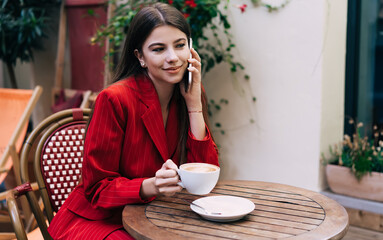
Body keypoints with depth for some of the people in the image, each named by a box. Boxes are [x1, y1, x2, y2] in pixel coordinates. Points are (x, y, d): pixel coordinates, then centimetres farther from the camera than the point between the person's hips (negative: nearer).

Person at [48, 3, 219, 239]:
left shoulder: (192, 94, -1)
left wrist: (194, 104, -13)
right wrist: (152, 186, -32)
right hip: (100, 220, -5)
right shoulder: (115, 99, -19)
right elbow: (97, 188, -13)